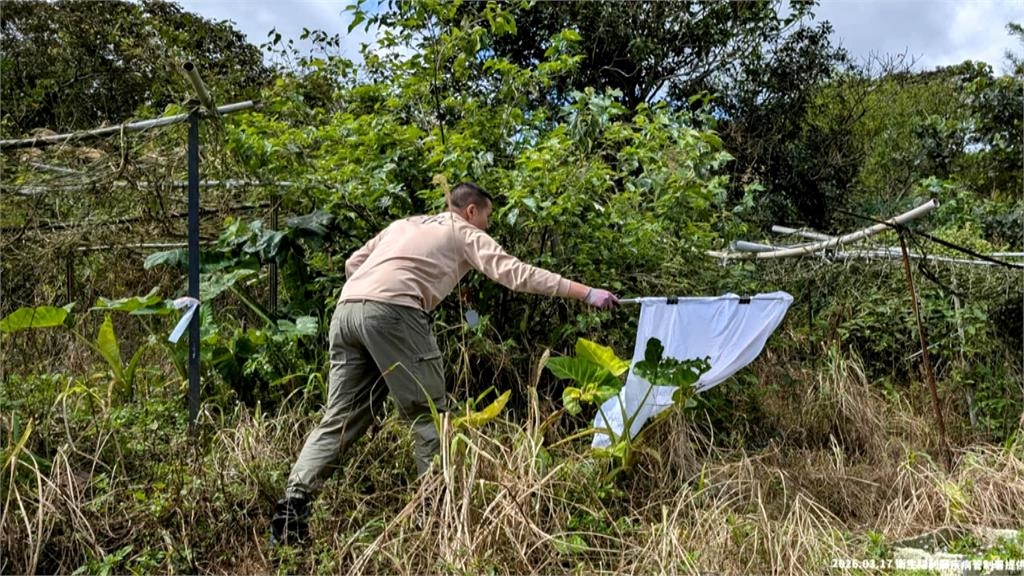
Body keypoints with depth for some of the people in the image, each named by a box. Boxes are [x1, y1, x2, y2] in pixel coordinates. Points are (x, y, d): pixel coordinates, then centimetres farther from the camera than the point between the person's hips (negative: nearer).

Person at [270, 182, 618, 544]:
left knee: (340, 419, 9)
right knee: (426, 412, 4)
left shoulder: (404, 224, 33)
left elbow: (353, 263, 28)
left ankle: (294, 500, -2)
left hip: (346, 309, 7)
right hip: (392, 311, -6)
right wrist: (587, 293, 4)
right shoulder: (465, 233, 16)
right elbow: (515, 273, 4)